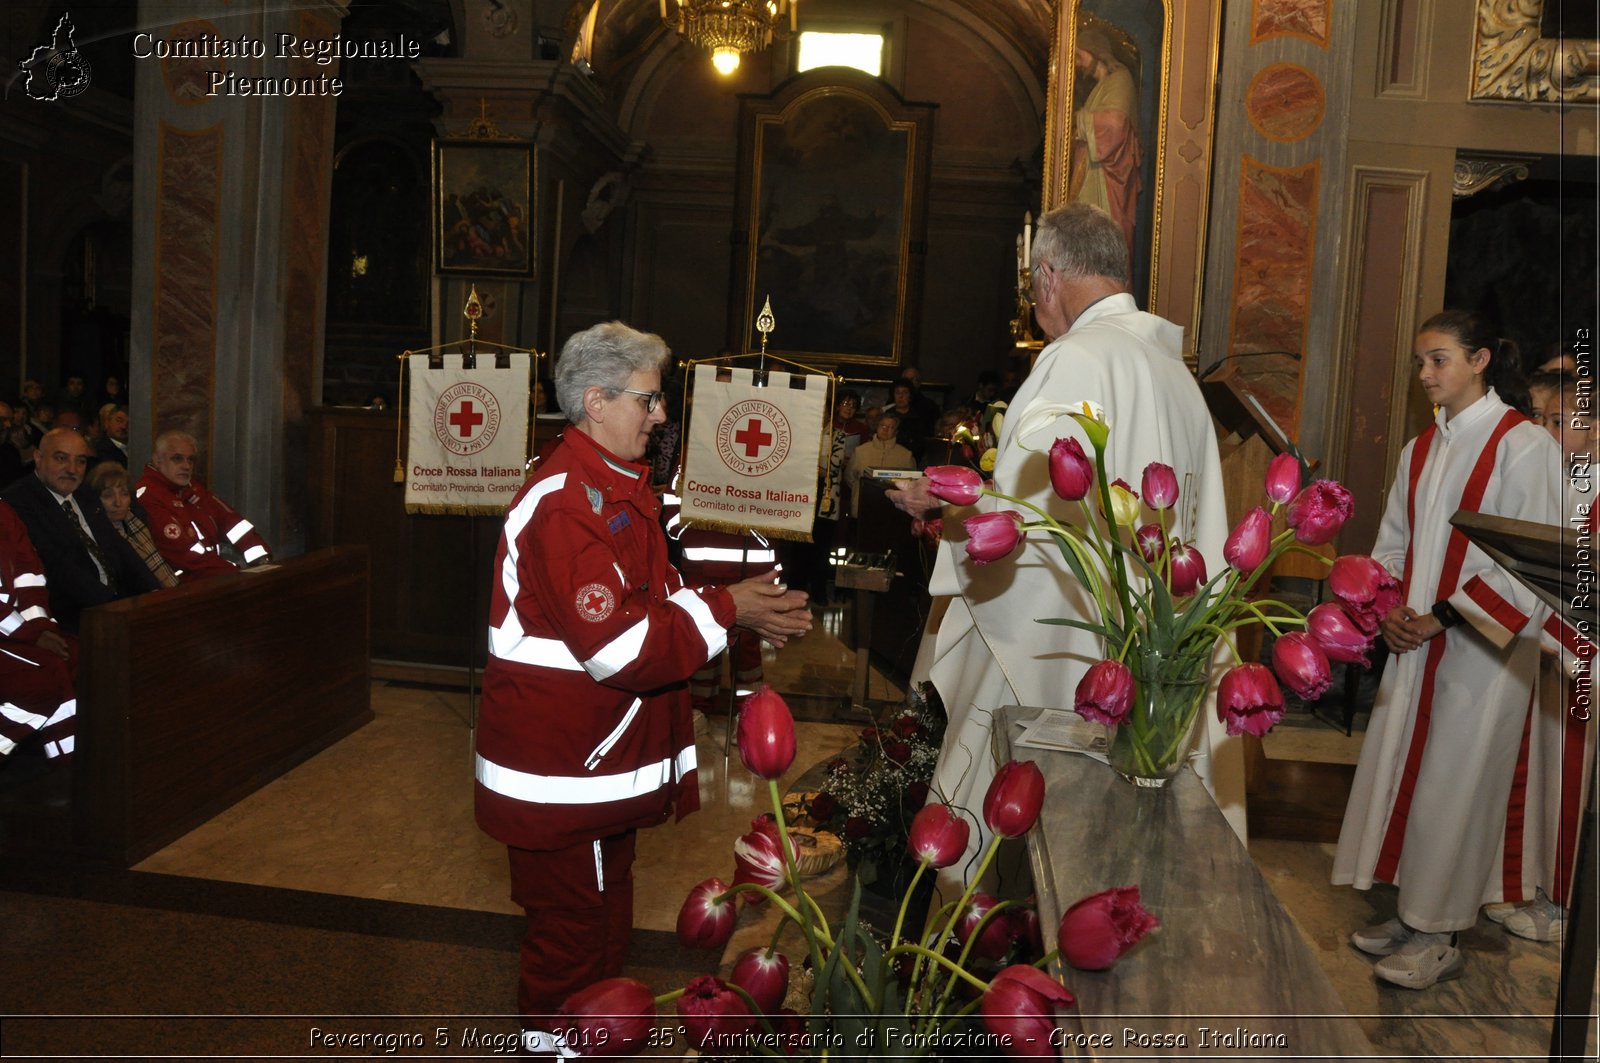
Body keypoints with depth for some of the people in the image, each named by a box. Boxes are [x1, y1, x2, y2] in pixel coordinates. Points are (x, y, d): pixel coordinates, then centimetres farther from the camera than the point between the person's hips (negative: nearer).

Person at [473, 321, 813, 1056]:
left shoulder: (616, 487, 11)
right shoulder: (565, 504, -24)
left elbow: (654, 596, 14)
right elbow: (621, 648, -28)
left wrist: (741, 610, -1)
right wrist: (726, 610, -19)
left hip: (605, 760, 11)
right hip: (563, 778, -10)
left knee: (603, 920, 24)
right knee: (571, 937, 6)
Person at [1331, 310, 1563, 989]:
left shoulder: (1522, 445, -9)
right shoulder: (1421, 449, 12)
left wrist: (1444, 616, -16)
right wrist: (1390, 610, -2)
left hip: (1482, 646, -7)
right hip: (1417, 642, 7)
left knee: (1454, 784, 0)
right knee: (1400, 772, 9)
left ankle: (1440, 936, 13)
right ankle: (1412, 913, 24)